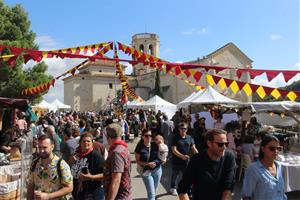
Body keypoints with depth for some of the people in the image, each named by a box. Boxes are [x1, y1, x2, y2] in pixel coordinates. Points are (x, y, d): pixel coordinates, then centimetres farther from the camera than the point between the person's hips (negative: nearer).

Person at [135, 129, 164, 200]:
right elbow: (138, 161, -11)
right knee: (151, 193, -3)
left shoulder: (155, 145, -5)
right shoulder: (140, 147, -14)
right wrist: (148, 164, -22)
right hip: (146, 171, -4)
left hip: (157, 170, 4)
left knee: (153, 192, 18)